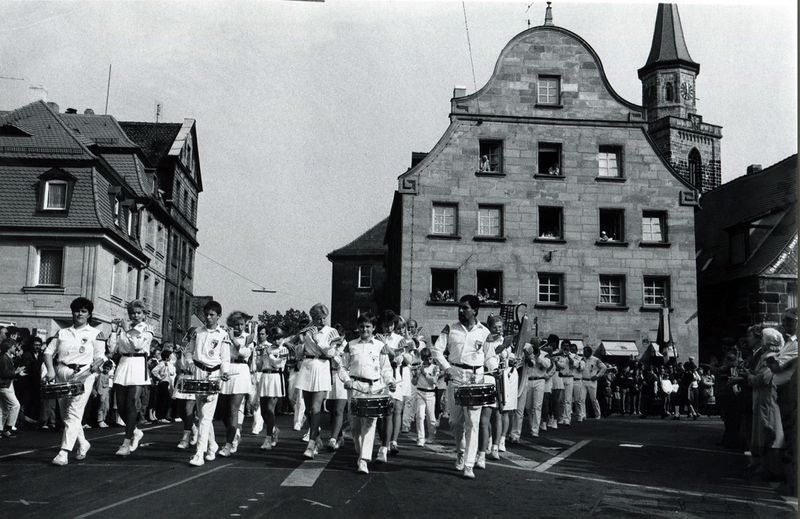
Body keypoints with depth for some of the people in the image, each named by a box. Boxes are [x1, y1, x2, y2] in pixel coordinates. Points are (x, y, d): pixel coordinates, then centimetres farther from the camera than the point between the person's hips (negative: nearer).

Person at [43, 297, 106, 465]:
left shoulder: (95, 333, 4)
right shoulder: (62, 333, 14)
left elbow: (100, 356, 0)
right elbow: (49, 352, 11)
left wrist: (95, 366, -20)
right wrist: (51, 370, -5)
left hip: (83, 375, -5)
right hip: (62, 375, 5)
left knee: (74, 413, -14)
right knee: (65, 413, 11)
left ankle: (64, 453, -17)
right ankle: (83, 443, 31)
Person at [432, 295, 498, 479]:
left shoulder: (484, 332, 7)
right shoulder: (450, 329, 6)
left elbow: (490, 356, 14)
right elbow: (437, 350, 2)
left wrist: (494, 369, -6)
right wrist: (447, 368, -11)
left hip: (476, 378, -1)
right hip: (455, 376, 1)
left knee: (472, 422, -7)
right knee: (456, 419, 7)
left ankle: (469, 466, -7)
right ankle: (460, 452, 33)